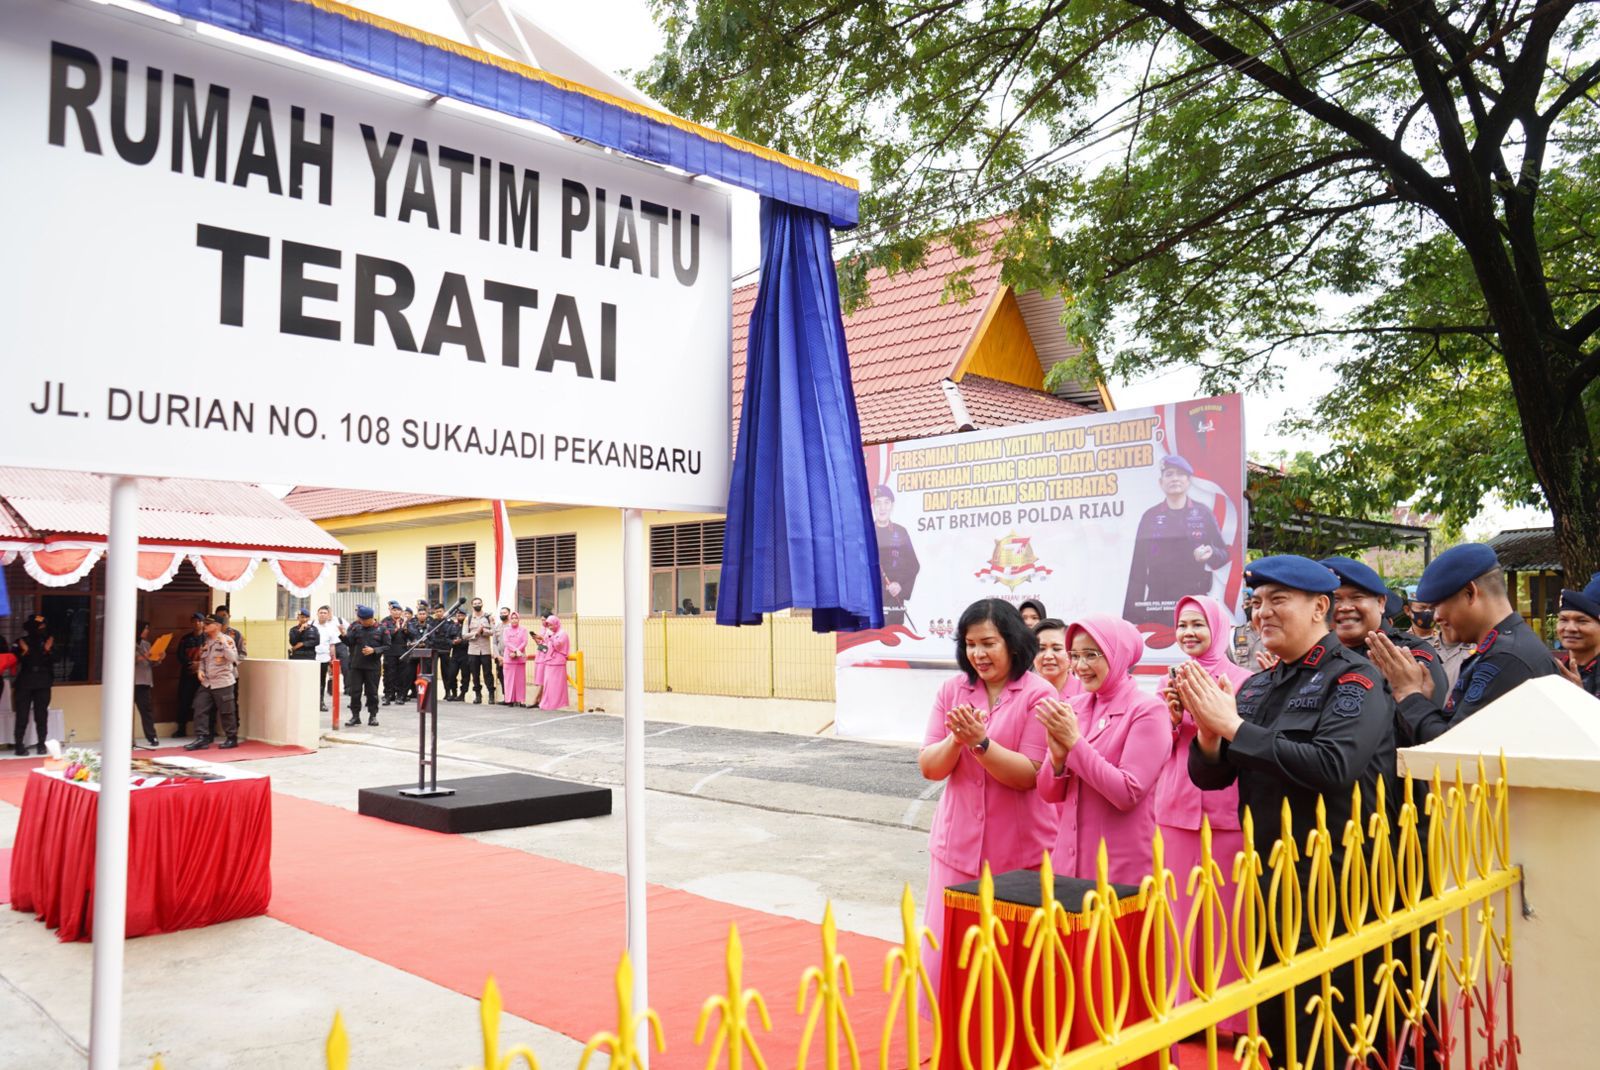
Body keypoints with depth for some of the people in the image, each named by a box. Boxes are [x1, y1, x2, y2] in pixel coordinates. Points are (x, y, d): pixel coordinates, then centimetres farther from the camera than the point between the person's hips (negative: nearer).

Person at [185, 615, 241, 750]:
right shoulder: (205, 641, 12)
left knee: (226, 711, 0)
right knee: (200, 709, -1)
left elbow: (232, 658, -18)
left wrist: (223, 643, -24)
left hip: (223, 682, -7)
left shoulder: (227, 639, -8)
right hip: (207, 682, 7)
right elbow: (202, 659, 19)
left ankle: (231, 738, 11)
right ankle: (202, 738, 2)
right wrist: (201, 670, 1)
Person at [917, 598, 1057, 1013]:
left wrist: (980, 741, -25)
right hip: (958, 845, 3)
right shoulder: (952, 690, 4)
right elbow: (929, 767, 1)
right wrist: (956, 739, -18)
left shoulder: (1038, 694, -8)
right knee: (948, 948, 4)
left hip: (1020, 850, -3)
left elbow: (1029, 774, -13)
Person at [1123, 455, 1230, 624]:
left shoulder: (1202, 513, 7)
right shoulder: (1150, 516, 8)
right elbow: (1138, 567, 7)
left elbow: (1224, 554, 9)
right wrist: (1132, 613, 2)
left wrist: (1210, 554, -16)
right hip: (1157, 601, 1)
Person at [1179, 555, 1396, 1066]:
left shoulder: (1353, 679, -10)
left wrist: (1234, 727, -25)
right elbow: (1210, 777, 8)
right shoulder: (1258, 685, 9)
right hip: (1269, 882, 7)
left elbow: (1333, 767, -27)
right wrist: (1208, 731, -14)